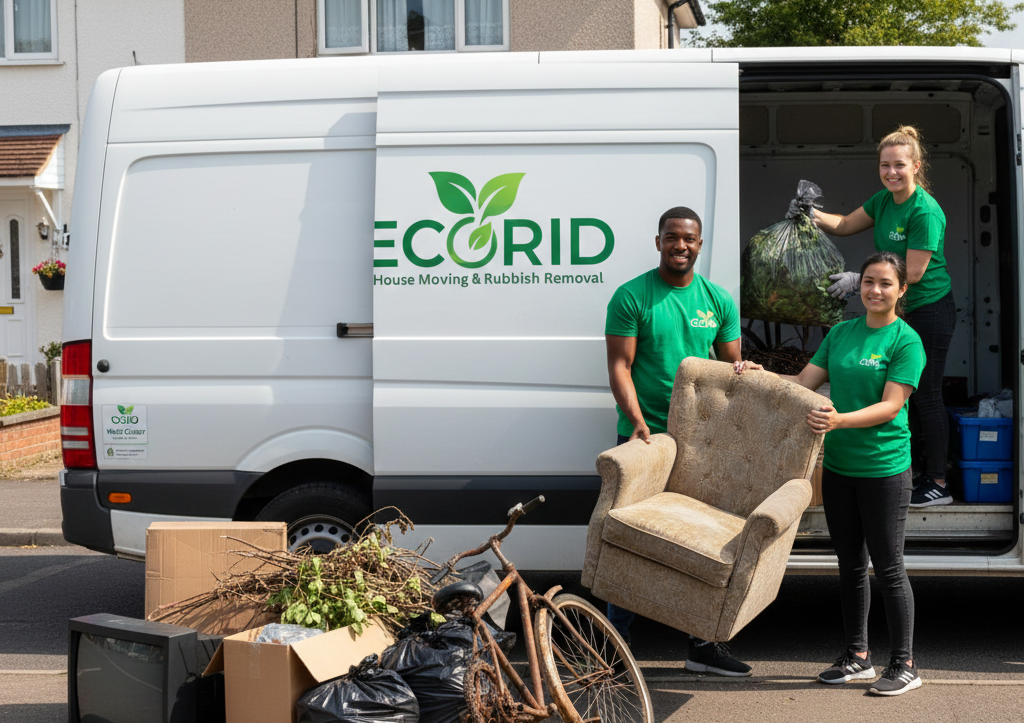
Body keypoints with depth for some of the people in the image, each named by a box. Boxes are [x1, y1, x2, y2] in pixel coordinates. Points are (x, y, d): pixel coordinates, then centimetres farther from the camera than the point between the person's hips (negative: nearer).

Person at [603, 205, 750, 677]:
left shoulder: (719, 300, 9)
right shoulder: (631, 297, -4)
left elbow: (732, 367, 14)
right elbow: (619, 366, -8)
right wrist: (637, 421, -21)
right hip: (644, 435, -4)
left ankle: (702, 643, 20)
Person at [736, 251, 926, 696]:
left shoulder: (906, 341, -8)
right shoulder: (841, 333, 10)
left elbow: (890, 406, -16)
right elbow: (805, 383, 10)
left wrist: (839, 420, -30)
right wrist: (759, 374, -3)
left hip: (884, 468, -6)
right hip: (838, 465, 6)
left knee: (888, 568, 0)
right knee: (850, 564, 13)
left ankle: (904, 665, 12)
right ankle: (857, 656, 25)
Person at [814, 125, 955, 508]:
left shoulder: (925, 211, -22)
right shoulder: (884, 200, 4)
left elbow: (912, 274, -22)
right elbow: (846, 224, 17)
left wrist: (857, 281, -20)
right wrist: (812, 215, -2)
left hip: (929, 311, -9)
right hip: (900, 310, 9)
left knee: (927, 395, -3)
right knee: (912, 393, 14)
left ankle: (938, 485, 6)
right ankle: (926, 471, 25)